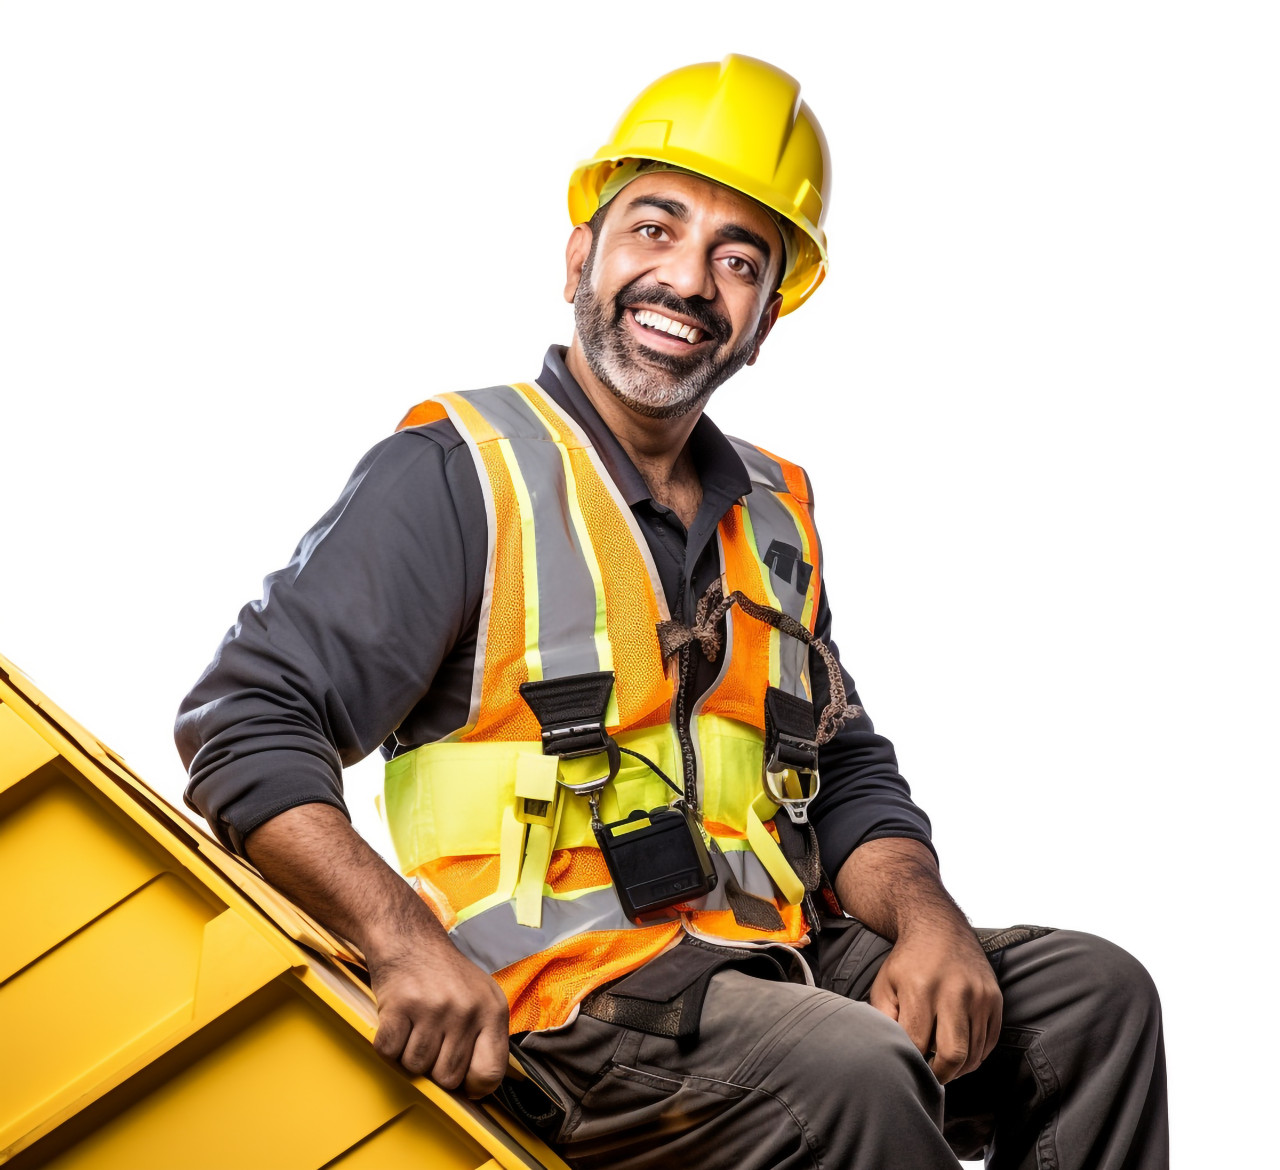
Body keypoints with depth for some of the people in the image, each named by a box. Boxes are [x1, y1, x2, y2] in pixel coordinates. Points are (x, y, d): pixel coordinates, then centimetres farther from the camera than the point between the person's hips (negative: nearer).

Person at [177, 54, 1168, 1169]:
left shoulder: (775, 512, 18)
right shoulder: (458, 471, -4)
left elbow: (847, 778, 20)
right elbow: (248, 721, -10)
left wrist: (924, 915, -2)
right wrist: (408, 941, -24)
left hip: (772, 957, 7)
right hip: (559, 1003, -7)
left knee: (1091, 994, -4)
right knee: (853, 1077, -31)